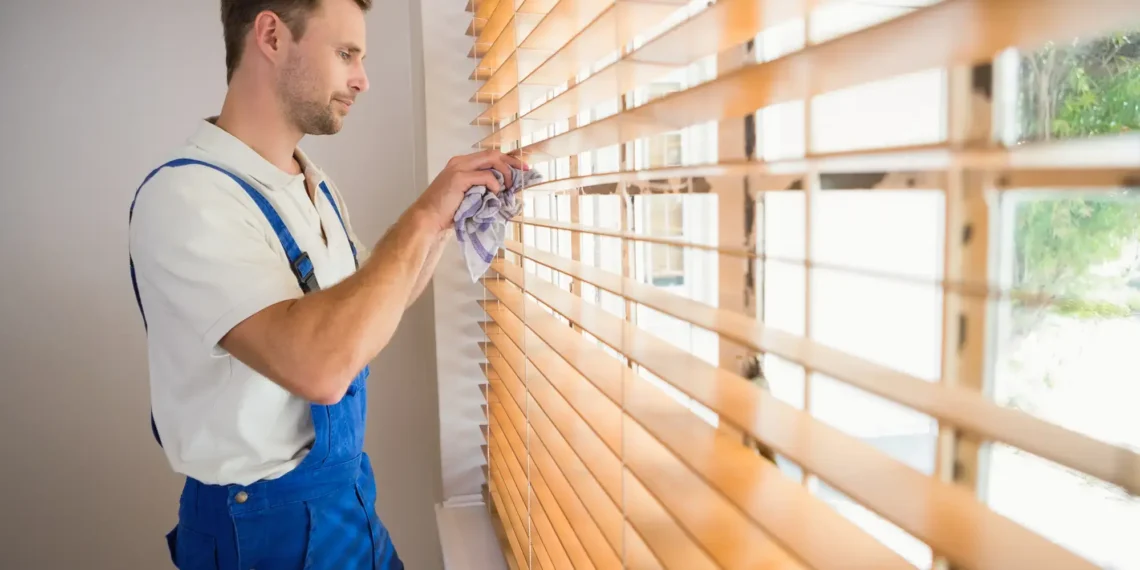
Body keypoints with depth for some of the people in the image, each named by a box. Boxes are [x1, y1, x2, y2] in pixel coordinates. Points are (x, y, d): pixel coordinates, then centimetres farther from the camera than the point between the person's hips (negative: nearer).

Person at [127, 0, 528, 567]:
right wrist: (423, 213, -26)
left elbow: (374, 302, 13)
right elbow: (319, 366, -36)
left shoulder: (316, 187, 3)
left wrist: (448, 215, 1)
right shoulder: (185, 195, -23)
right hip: (265, 519, -7)